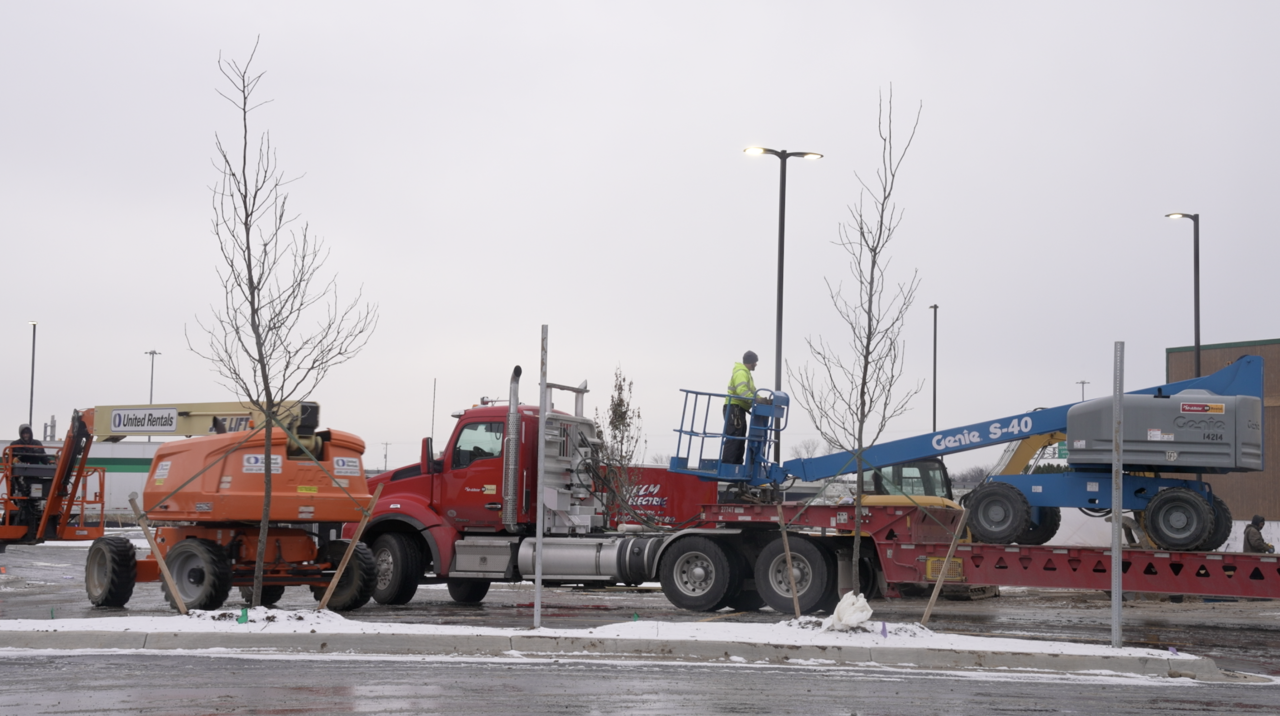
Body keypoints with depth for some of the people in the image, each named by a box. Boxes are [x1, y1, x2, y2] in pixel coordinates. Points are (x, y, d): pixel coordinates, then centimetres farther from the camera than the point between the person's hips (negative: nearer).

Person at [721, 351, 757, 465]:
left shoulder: (746, 373, 23)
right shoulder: (741, 373, -10)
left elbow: (751, 392, 17)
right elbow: (742, 390, -26)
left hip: (739, 410, 11)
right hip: (734, 408, -11)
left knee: (740, 439, 13)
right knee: (733, 438, -15)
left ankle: (736, 465, 16)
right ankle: (727, 464, -20)